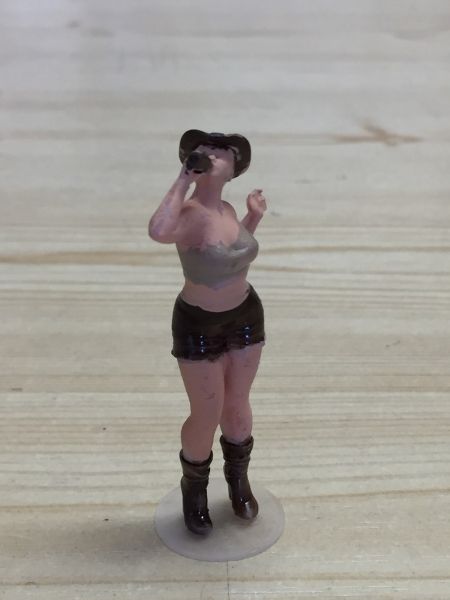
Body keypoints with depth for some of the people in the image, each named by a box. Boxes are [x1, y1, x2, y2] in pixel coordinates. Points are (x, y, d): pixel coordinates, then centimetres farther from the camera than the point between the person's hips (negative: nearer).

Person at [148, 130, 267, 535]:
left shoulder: (226, 210, -4)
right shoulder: (189, 213, -25)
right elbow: (158, 231, -50)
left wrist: (254, 218, 6)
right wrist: (185, 178, -37)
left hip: (245, 316, 6)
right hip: (199, 327, -6)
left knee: (237, 405, 19)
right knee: (207, 418, 6)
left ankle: (238, 479, 44)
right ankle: (194, 488, 36)